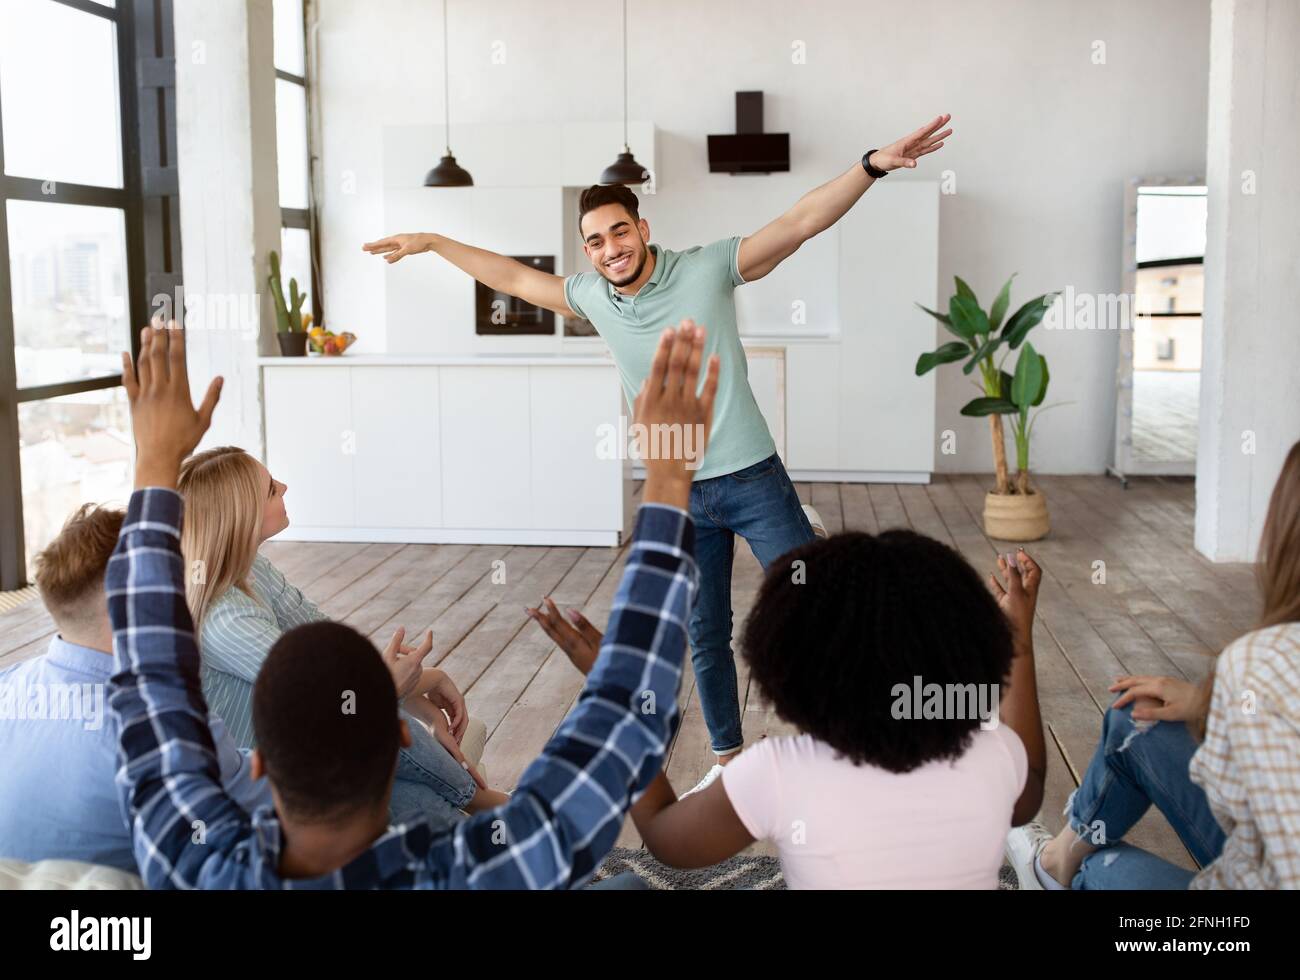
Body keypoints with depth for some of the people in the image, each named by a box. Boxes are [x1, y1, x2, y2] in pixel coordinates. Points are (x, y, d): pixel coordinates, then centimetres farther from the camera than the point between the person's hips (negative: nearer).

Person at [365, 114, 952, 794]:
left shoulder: (708, 269, -10)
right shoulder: (590, 297, 3)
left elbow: (803, 222, -17)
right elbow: (515, 277, 17)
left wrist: (874, 164, -30)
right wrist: (431, 243, 21)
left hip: (751, 480, -4)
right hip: (679, 495, 4)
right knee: (705, 637, 13)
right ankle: (727, 760, 28)